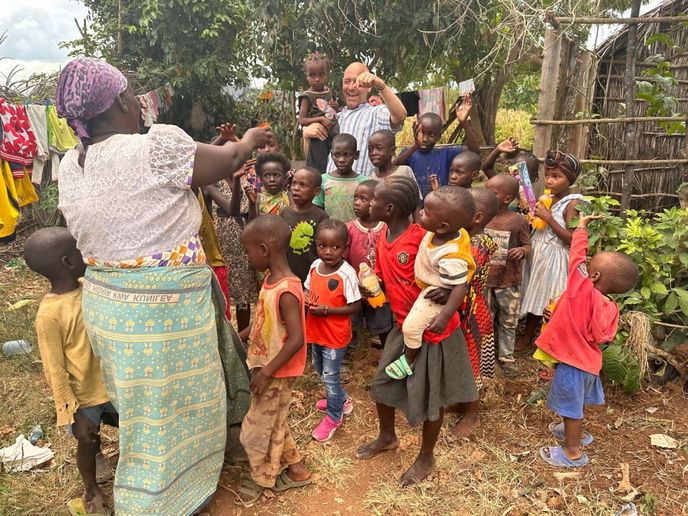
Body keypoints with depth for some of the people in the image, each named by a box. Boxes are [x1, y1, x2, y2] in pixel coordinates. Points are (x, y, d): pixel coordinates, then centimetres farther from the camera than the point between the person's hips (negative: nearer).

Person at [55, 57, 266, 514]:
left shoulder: (70, 166, 2)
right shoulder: (157, 147, -22)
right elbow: (228, 161, -6)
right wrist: (250, 140, 17)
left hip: (106, 303, 8)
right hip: (164, 311, -8)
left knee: (141, 404, 27)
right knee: (169, 409, 14)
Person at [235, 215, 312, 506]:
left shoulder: (286, 291, -29)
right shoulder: (271, 280, 0)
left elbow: (296, 340, -29)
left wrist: (266, 372, -24)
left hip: (276, 373, -9)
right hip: (265, 367, 9)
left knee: (256, 430, 10)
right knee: (273, 422, 23)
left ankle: (262, 478, 34)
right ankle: (296, 469, 40)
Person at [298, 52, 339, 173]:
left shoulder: (329, 92, 12)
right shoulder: (307, 96, -5)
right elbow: (302, 120, -10)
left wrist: (336, 107, 3)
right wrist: (320, 119, -21)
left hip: (334, 136, 6)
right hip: (318, 139, -6)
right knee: (318, 172, -4)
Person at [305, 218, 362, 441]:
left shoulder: (346, 273, -25)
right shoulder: (315, 266, -6)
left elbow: (355, 306, -20)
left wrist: (327, 310, -26)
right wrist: (306, 299, -13)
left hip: (335, 336, -7)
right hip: (315, 331, 7)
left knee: (330, 376, 7)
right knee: (319, 369, 25)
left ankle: (334, 416, 32)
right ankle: (341, 399, 49)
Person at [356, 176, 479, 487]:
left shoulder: (422, 237, -23)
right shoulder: (382, 241, 1)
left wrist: (446, 291, -34)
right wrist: (370, 288, -9)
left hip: (434, 328, -7)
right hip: (403, 326, 8)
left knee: (429, 395, 10)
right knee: (383, 383, 18)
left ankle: (426, 457, 34)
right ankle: (387, 437, 45)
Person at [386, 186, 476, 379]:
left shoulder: (450, 258, -42)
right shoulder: (453, 230, -21)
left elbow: (460, 286, -36)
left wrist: (445, 316, -37)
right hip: (431, 286, 9)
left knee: (411, 326, -3)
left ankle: (408, 360, 26)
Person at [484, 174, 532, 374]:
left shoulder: (517, 220, -12)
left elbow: (527, 246, -4)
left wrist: (522, 250, -24)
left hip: (508, 281, -2)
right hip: (483, 279, 2)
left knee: (508, 322, 15)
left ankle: (506, 356, 32)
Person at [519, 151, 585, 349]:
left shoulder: (572, 203, -14)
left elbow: (572, 240, -19)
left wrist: (549, 218, -22)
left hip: (553, 258, -8)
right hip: (536, 253, 8)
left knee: (550, 304, 2)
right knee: (534, 298, 17)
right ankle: (527, 339, 31)